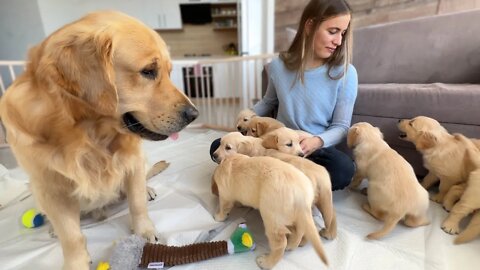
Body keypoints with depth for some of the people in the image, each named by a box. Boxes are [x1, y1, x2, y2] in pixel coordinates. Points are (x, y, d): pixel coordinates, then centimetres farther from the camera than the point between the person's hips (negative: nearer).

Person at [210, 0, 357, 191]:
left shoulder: (346, 74, -9)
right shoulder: (279, 65, -2)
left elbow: (341, 126, -6)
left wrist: (318, 141, -27)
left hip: (316, 151, -1)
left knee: (344, 168, -35)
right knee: (219, 147, -12)